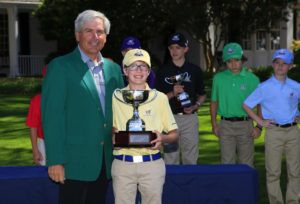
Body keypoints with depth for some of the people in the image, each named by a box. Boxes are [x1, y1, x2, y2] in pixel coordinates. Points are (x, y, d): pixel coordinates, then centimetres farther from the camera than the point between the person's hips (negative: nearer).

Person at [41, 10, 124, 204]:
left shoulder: (113, 69, 10)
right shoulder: (60, 67, -7)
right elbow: (52, 116, -11)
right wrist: (56, 161, -16)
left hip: (105, 161, 5)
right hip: (75, 160, -5)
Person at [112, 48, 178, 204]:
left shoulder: (159, 98, 3)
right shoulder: (115, 97, 4)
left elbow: (173, 134, 7)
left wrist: (162, 138, -14)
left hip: (152, 163, 0)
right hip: (122, 163, 1)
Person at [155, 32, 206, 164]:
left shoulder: (195, 70, 8)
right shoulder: (162, 71, 5)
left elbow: (202, 95, 14)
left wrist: (195, 106, -7)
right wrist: (172, 93, -14)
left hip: (190, 118, 1)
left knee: (190, 159, 4)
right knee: (170, 160, 2)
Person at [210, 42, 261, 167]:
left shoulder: (252, 79, -1)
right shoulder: (218, 78, 4)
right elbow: (214, 102, 11)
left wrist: (259, 126, -4)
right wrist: (214, 124, 5)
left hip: (245, 124, -1)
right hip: (225, 125, 1)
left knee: (246, 163, 7)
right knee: (227, 162, 5)